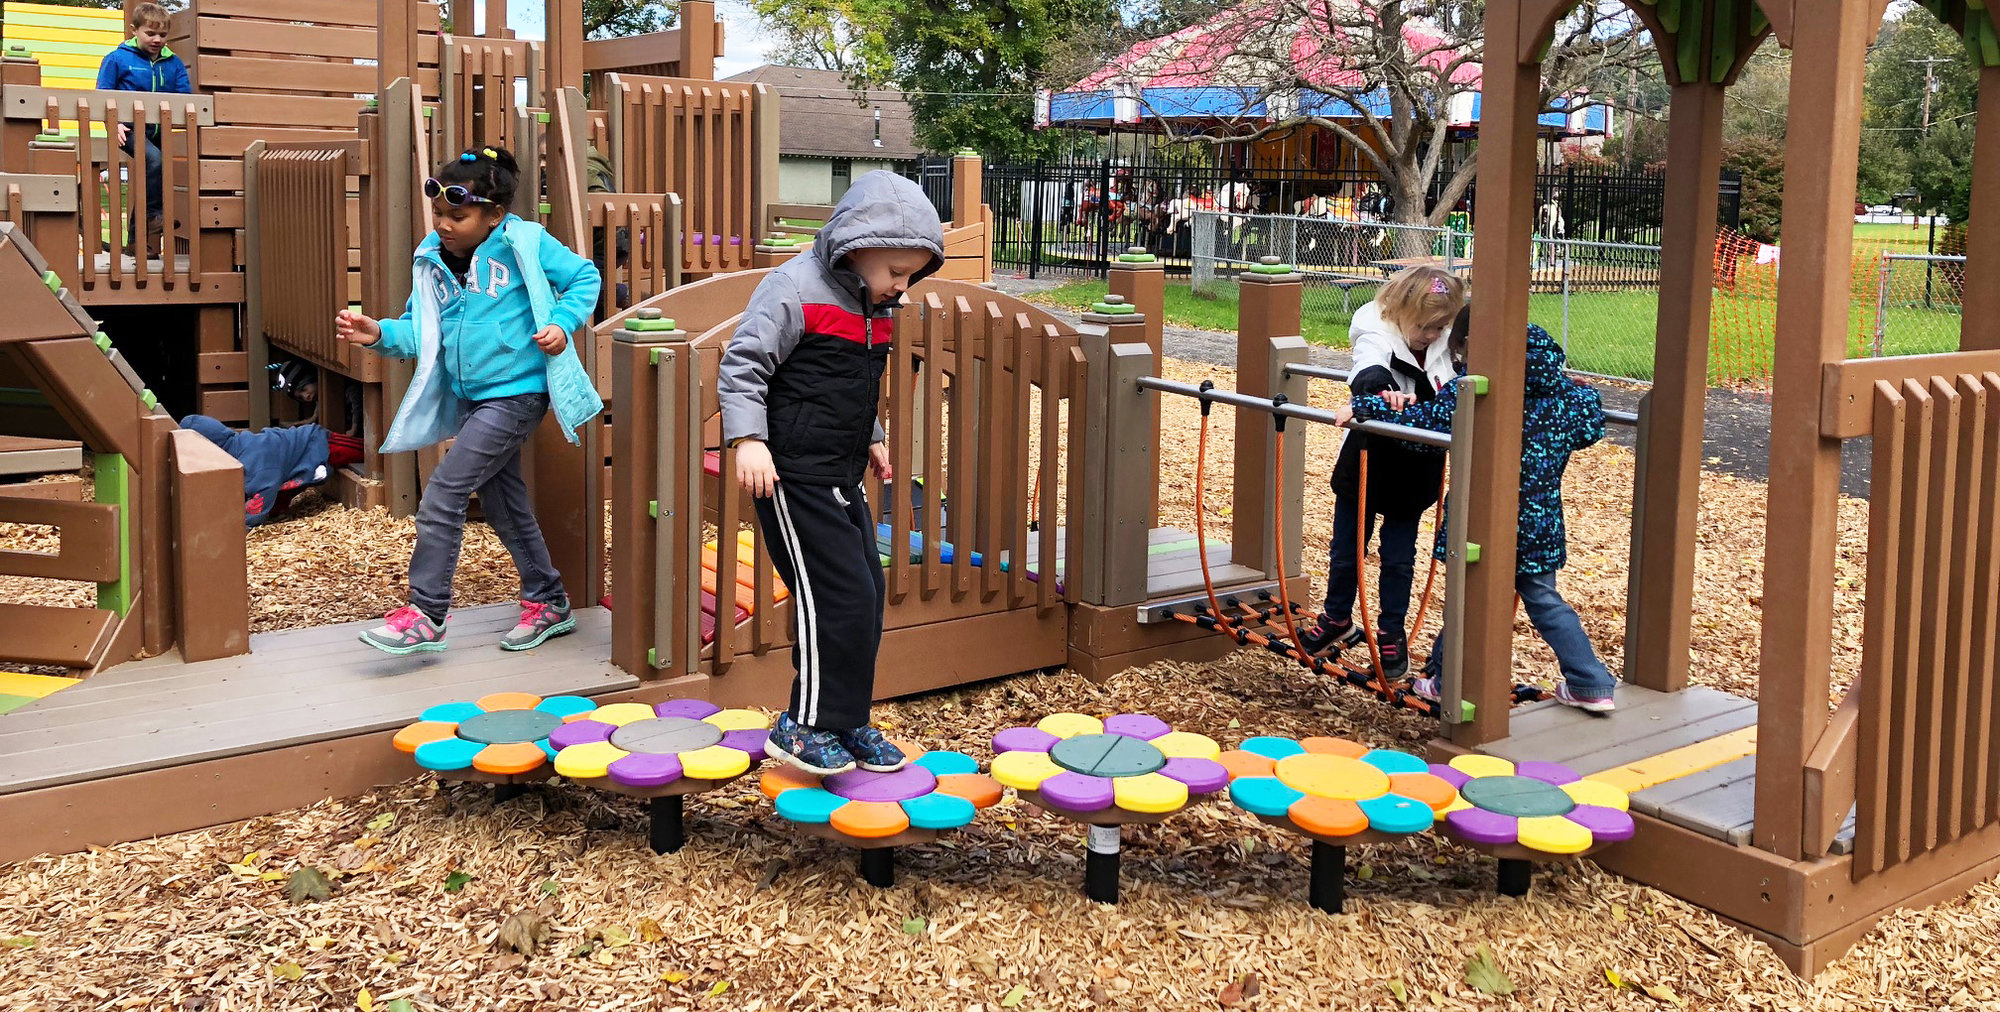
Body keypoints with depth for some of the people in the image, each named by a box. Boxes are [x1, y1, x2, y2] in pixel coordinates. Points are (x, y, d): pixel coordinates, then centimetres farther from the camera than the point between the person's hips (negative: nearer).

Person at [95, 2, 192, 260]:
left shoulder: (173, 64, 12)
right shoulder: (117, 59, 2)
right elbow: (103, 96, 2)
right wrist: (115, 123, -12)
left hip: (161, 130, 5)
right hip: (131, 129, -5)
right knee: (154, 160, -33)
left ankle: (137, 240, 11)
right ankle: (154, 217, -24)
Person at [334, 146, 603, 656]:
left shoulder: (526, 244, -10)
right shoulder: (432, 259, 5)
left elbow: (585, 277, 0)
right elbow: (418, 330, 7)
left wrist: (563, 324, -14)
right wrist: (380, 335, -12)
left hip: (517, 393, -8)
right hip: (470, 398, 8)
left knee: (442, 494, -13)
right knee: (504, 504, 16)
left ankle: (425, 616, -6)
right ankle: (547, 603, 31)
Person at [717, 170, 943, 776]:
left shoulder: (877, 306, 11)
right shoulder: (796, 289, -15)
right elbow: (742, 365, -15)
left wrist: (872, 437, 28)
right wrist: (747, 438, -24)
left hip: (842, 477, 9)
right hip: (793, 475, -9)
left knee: (866, 595, 10)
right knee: (838, 596, -11)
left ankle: (847, 721, 22)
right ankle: (803, 727, 0)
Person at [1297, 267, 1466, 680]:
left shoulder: (1442, 347, -4)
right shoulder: (1376, 336, -21)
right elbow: (1369, 374, -45)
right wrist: (1382, 392, -67)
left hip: (1413, 475, 3)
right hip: (1365, 467, -3)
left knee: (1399, 558, 9)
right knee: (1346, 550, 13)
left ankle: (1392, 634, 25)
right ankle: (1337, 619, 35)